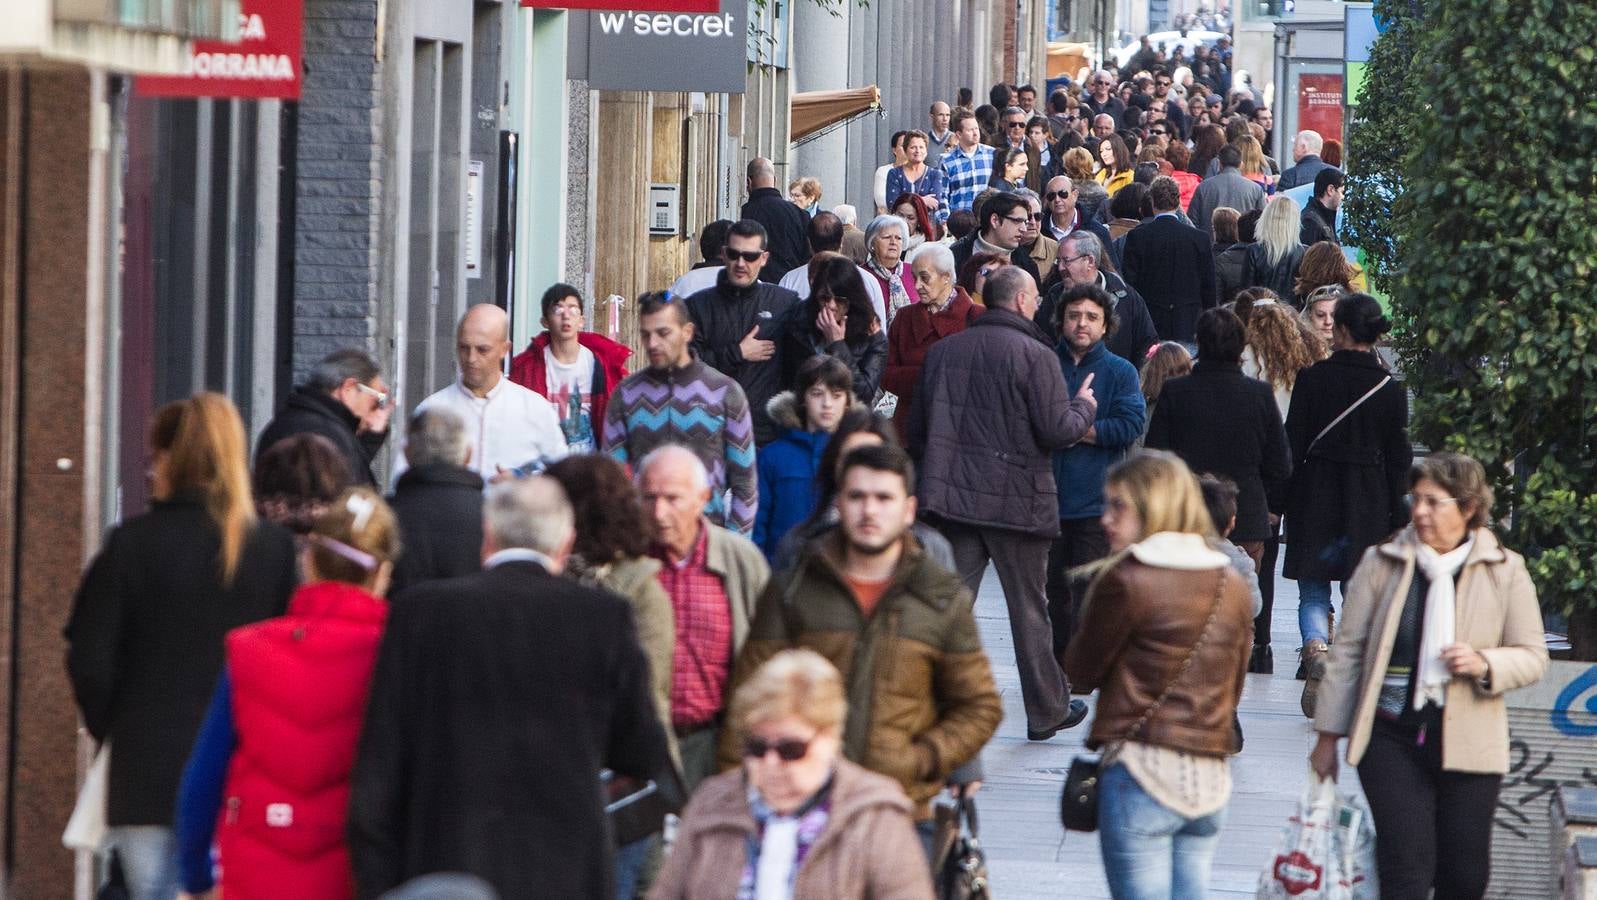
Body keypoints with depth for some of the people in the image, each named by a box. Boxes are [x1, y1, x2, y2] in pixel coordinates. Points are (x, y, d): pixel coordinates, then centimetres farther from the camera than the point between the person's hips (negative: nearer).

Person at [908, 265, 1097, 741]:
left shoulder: (943, 350, 7)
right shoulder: (1035, 355, -11)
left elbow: (917, 428, 13)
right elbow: (1056, 430, -14)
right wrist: (1083, 407, 7)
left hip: (951, 498, 4)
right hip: (1015, 500, -4)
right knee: (1028, 607, 9)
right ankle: (1047, 709, 20)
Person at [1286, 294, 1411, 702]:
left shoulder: (1313, 379, -7)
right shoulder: (1391, 389, -1)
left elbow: (1294, 446, -6)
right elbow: (1399, 457, 2)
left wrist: (1282, 502, 2)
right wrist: (1397, 517, 8)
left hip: (1317, 498, -2)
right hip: (1369, 506, 2)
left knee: (1313, 591, 4)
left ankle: (1316, 653, -23)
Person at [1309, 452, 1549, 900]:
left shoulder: (1505, 570, 2)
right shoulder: (1381, 563, 3)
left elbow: (1533, 657, 5)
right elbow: (1348, 650, 7)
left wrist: (1484, 664, -17)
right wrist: (1328, 736, 8)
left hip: (1468, 744, 0)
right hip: (1393, 740, 0)